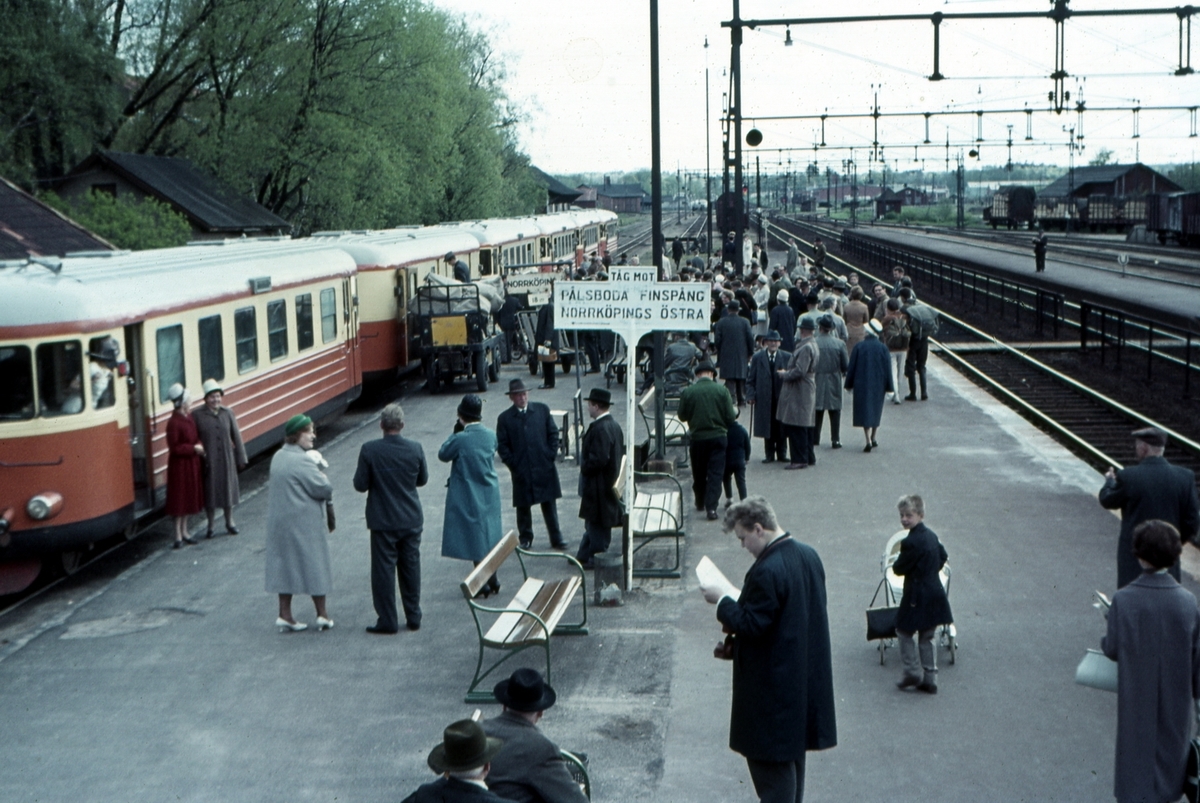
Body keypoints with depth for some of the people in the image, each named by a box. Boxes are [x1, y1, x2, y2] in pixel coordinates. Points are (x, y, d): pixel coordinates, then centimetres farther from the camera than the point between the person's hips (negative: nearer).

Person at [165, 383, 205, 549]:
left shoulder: (188, 418, 6)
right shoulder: (174, 422, -20)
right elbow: (174, 448, -20)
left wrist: (199, 445, -2)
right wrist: (194, 448, -18)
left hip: (192, 464, 9)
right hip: (180, 465, -9)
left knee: (189, 498, 15)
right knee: (179, 500, -1)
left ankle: (184, 532, 26)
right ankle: (178, 536, 7)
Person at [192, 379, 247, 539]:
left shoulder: (228, 413, 0)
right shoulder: (198, 416, -8)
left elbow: (236, 436, 4)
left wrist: (241, 458, 5)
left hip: (227, 459, 3)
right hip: (208, 461, -2)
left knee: (228, 489, 13)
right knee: (210, 491, 6)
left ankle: (229, 522, 30)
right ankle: (210, 526, 20)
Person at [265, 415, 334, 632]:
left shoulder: (278, 457, 6)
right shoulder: (301, 461, -21)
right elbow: (324, 488, -21)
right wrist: (323, 478, 2)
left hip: (280, 522, 8)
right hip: (304, 522, -8)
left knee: (285, 564, 10)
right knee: (313, 564, 4)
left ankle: (285, 615, 10)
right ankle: (322, 615, 12)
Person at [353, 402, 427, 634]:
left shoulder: (369, 450, -15)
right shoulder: (415, 449, -7)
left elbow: (360, 485, -11)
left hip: (383, 521, -3)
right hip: (412, 519, 3)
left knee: (383, 569, 5)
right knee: (411, 567, 13)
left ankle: (387, 621, 7)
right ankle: (413, 617, 20)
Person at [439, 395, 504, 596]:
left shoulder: (460, 439, -20)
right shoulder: (491, 436, -3)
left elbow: (443, 455, -5)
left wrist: (454, 434, -1)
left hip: (468, 498, -6)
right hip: (490, 495, 6)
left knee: (475, 537, 3)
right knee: (488, 535, 16)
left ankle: (484, 584, 7)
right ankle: (492, 581, 24)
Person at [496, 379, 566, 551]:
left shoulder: (542, 410, 4)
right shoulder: (505, 418, 0)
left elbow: (553, 433, 7)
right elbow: (502, 445, 1)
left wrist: (551, 455, -2)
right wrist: (512, 464, -7)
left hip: (544, 467, 1)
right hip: (521, 471, -1)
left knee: (549, 504, 6)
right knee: (523, 506, 7)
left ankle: (556, 538, 13)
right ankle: (525, 538, 20)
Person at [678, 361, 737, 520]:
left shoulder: (687, 393, -8)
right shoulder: (722, 391, -9)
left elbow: (682, 416, 3)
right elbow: (730, 417, -7)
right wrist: (736, 412, 15)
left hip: (697, 438, 1)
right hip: (718, 437, -1)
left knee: (699, 473, 18)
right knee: (715, 474, 2)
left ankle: (700, 503, 33)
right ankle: (711, 507, -7)